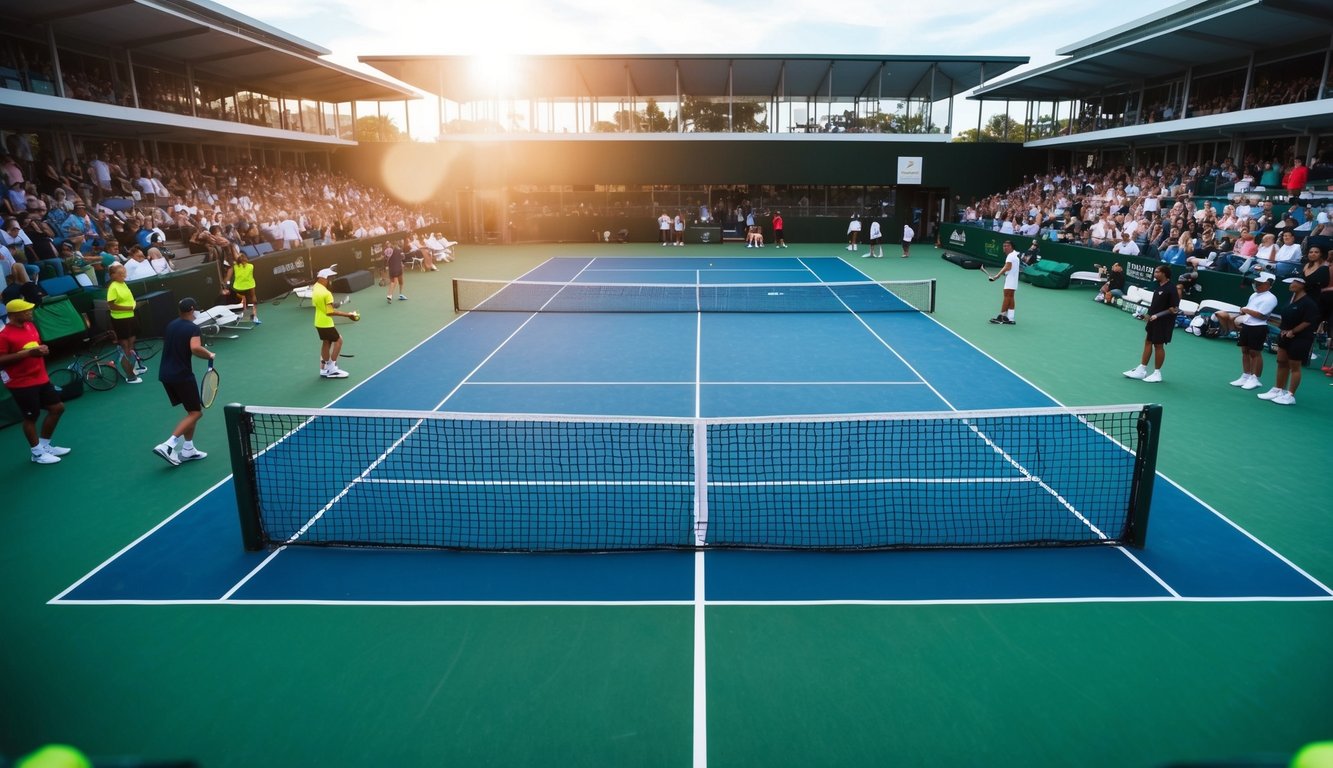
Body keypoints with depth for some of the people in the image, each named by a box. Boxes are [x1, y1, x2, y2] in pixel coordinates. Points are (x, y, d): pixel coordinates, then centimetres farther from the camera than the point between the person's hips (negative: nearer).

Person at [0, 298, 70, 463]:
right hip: (21, 384, -8)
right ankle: (37, 453, 18)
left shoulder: (31, 326, 6)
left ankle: (44, 445, 28)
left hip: (41, 379, 8)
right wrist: (27, 353, -27)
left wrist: (43, 349, 2)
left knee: (58, 407, 13)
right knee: (30, 417, 3)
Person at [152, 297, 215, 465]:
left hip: (165, 374, 8)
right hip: (182, 375, -8)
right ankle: (167, 446, -13)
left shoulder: (171, 325, 12)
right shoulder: (192, 328, -13)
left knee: (191, 411, 18)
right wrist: (209, 355, -13)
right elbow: (195, 348, -29)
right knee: (196, 412, 0)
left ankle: (188, 450, 19)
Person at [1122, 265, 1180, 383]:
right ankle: (1141, 370, 21)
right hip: (1154, 321, 8)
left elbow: (1174, 309, -20)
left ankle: (1157, 373, 15)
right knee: (1148, 342, 12)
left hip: (1163, 322, -8)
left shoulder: (1171, 289, -19)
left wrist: (1157, 316, -23)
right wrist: (1148, 314, 7)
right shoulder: (1159, 286, 6)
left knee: (1158, 345, 2)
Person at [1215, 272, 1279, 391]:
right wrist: (1238, 316, 5)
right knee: (1245, 351, 12)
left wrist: (1246, 310, -11)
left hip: (1258, 328, -8)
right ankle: (1245, 376, 20)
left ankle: (1255, 379, 6)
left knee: (1255, 353, -2)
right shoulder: (1254, 295, 15)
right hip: (1246, 326, 8)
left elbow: (1261, 315, -20)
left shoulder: (1270, 298, -12)